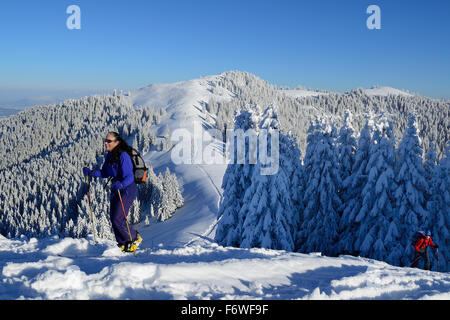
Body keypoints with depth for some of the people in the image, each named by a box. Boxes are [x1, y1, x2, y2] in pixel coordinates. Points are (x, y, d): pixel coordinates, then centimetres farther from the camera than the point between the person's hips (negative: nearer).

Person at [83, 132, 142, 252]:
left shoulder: (123, 156, -20)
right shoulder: (109, 156, 6)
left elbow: (129, 177, -25)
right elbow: (105, 173, 15)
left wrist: (121, 185, -43)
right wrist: (91, 172, 0)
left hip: (127, 189, -9)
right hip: (116, 189, 9)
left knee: (118, 219, -10)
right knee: (113, 218, 9)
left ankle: (135, 238, 12)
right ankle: (123, 244, 23)